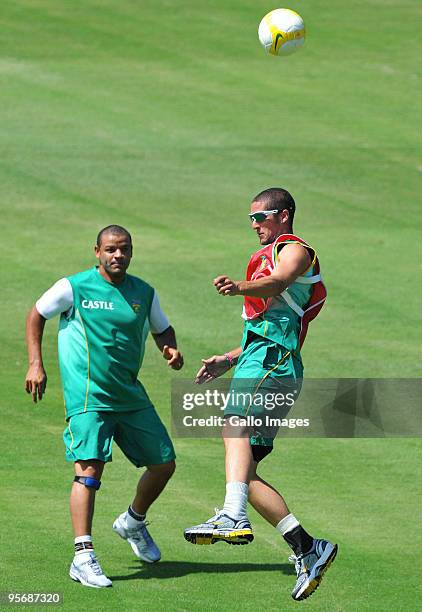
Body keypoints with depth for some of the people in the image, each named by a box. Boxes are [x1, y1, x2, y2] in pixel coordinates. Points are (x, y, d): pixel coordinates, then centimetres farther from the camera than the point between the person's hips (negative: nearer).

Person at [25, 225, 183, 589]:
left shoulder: (144, 293, 7)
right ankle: (83, 557, -23)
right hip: (88, 396, -6)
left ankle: (133, 523, 38)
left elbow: (162, 329, 23)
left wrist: (172, 350, 0)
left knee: (164, 464, 10)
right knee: (89, 468, -20)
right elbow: (36, 316, 6)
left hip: (130, 396, 6)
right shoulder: (75, 287, -5)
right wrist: (35, 364, -2)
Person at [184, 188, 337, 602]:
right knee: (244, 473, 4)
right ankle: (308, 550, 4)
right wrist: (229, 361, 30)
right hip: (259, 356, 10)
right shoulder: (268, 258, 34)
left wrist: (239, 287, -40)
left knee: (236, 425, -33)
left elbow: (277, 283, -21)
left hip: (272, 359, -10)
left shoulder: (295, 250, 4)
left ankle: (234, 518, -53)